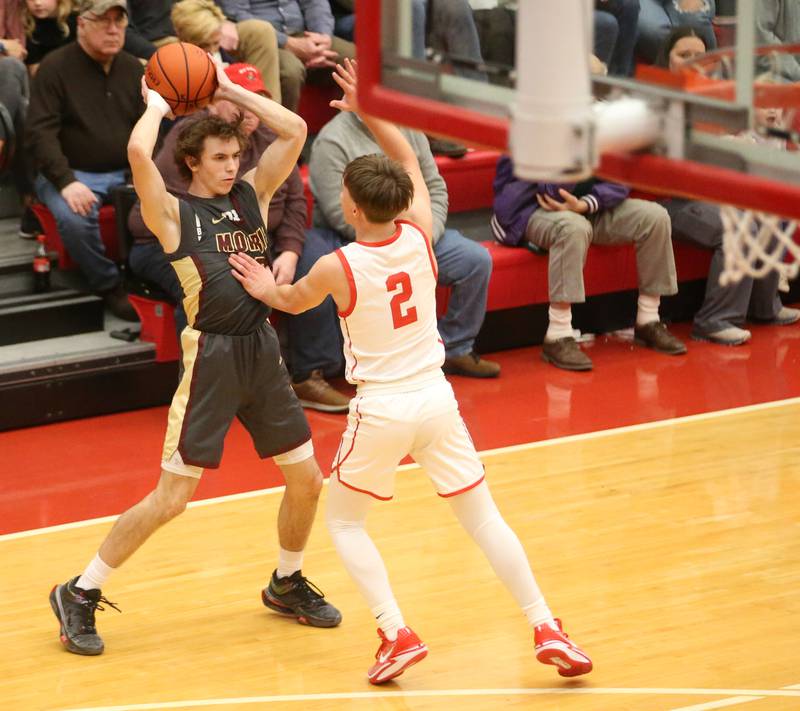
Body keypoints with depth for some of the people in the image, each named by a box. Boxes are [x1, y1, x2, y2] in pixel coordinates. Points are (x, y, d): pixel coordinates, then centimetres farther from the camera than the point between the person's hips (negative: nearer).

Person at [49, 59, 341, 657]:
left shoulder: (252, 196, 11)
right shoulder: (174, 213, -4)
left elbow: (295, 131, 5)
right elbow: (138, 151, -21)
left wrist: (231, 92, 7)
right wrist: (157, 105, -3)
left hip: (262, 350, 6)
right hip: (210, 356, -6)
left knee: (306, 480, 10)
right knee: (171, 498, -6)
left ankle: (286, 584, 33)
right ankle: (80, 595, 6)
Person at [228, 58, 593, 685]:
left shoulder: (337, 267, -15)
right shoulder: (419, 234, -7)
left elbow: (295, 300, 10)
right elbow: (408, 161, 13)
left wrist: (266, 288, 29)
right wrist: (368, 111, 15)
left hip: (380, 410, -4)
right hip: (436, 399, 4)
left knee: (344, 521, 15)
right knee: (483, 516, 12)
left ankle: (397, 634, 1)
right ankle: (547, 631, 6)